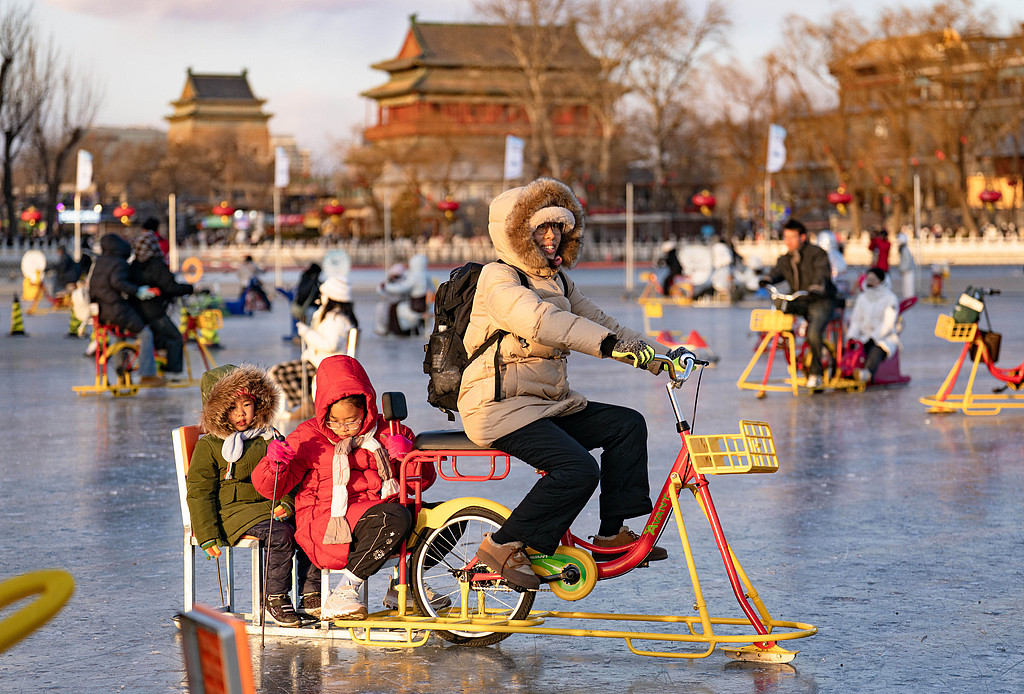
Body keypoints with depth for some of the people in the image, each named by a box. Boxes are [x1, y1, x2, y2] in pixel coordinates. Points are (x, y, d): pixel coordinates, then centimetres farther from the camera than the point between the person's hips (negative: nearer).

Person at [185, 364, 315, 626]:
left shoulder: (271, 439, 15)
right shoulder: (208, 447, 1)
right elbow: (199, 493, 0)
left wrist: (286, 503, -4)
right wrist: (208, 536, -9)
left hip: (269, 506, 5)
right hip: (233, 510, -5)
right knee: (281, 535, -32)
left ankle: (311, 593, -10)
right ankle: (274, 599, -20)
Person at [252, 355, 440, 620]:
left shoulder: (386, 432, 12)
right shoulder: (309, 437, 4)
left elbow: (423, 480, 13)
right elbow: (270, 487, 2)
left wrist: (408, 455, -8)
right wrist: (275, 464, -21)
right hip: (326, 523, -5)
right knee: (395, 518, -35)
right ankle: (343, 592, -26)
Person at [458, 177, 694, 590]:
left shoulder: (557, 282, 17)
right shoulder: (498, 278, -12)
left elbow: (598, 322, 15)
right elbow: (541, 322, -29)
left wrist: (662, 355, 1)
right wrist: (610, 343, -40)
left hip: (547, 402, 9)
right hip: (500, 406, -9)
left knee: (627, 425, -1)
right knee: (578, 469, -26)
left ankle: (612, 534, 4)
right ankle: (505, 545, -14)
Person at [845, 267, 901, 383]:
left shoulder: (890, 298, 2)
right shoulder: (862, 298, 19)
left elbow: (888, 325, -8)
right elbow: (855, 320, 14)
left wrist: (872, 338, -19)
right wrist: (851, 338, -5)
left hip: (885, 339, -6)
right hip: (864, 338, 6)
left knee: (876, 351, -39)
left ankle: (867, 372, -69)